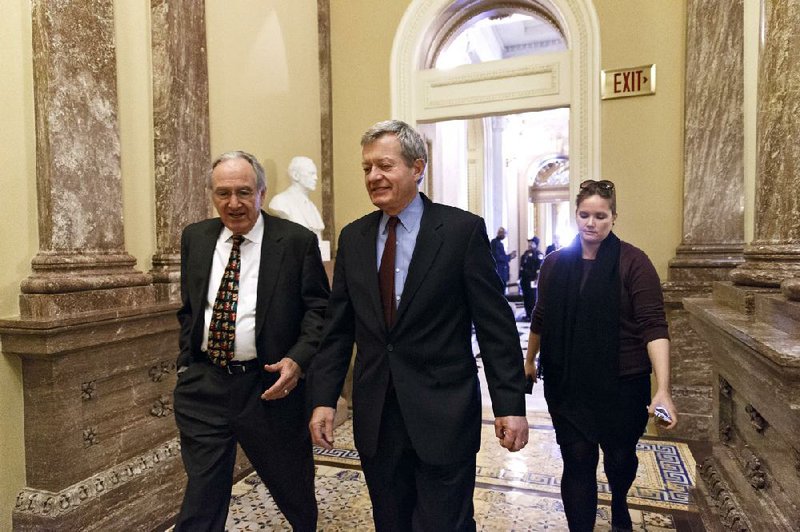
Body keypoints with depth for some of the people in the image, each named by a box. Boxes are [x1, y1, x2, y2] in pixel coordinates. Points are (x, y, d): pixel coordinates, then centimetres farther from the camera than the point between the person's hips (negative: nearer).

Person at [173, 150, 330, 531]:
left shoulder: (297, 241, -7)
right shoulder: (194, 238, 7)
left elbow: (318, 308, -7)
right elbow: (188, 307, 16)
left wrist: (298, 360, -20)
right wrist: (186, 362, 12)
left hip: (270, 385, -2)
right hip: (203, 384, 3)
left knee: (293, 485, 19)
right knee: (202, 494, 9)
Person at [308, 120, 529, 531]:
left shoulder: (463, 230, -8)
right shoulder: (352, 238, 5)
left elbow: (496, 326, -7)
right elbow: (338, 327, 6)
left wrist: (510, 404, -8)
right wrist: (323, 399, 2)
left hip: (444, 416, -4)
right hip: (375, 417, 4)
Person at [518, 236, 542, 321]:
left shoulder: (538, 254, -7)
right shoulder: (526, 253, 18)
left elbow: (539, 268, -14)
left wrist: (536, 279, -20)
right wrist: (520, 277, 15)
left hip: (532, 280, -8)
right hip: (525, 279, 8)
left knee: (532, 298, -3)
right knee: (526, 297, 11)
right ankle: (528, 314, 20)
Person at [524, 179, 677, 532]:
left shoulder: (632, 262, -10)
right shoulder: (555, 263, 1)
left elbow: (653, 327, -15)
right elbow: (541, 318, 13)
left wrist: (663, 389, -24)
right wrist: (529, 361, 21)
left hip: (621, 383, -1)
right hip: (566, 383, 2)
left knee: (620, 456, 19)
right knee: (578, 461, 1)